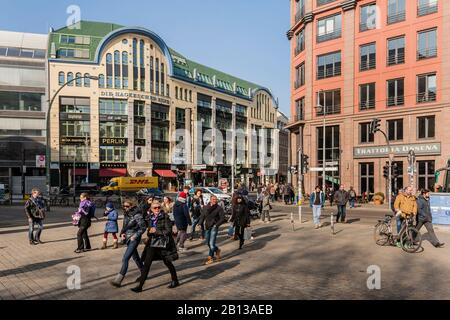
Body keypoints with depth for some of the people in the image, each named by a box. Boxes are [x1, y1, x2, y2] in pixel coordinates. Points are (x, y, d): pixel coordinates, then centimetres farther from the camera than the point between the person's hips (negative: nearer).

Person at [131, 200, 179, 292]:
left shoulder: (165, 217, -11)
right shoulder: (151, 218, 6)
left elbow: (168, 231, -15)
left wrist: (156, 231, -19)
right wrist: (149, 232, -1)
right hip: (152, 243, 5)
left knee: (167, 262, 10)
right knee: (146, 263, 0)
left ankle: (175, 281, 31)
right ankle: (140, 286, 7)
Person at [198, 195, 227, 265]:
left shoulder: (219, 208, -7)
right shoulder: (205, 207, 6)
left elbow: (223, 218, -8)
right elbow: (202, 217, 12)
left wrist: (216, 225, -17)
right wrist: (200, 224, -1)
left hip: (214, 227, -5)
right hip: (207, 227, 5)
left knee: (211, 243, -7)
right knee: (208, 243, 14)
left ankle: (210, 258, 6)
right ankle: (217, 250, 38)